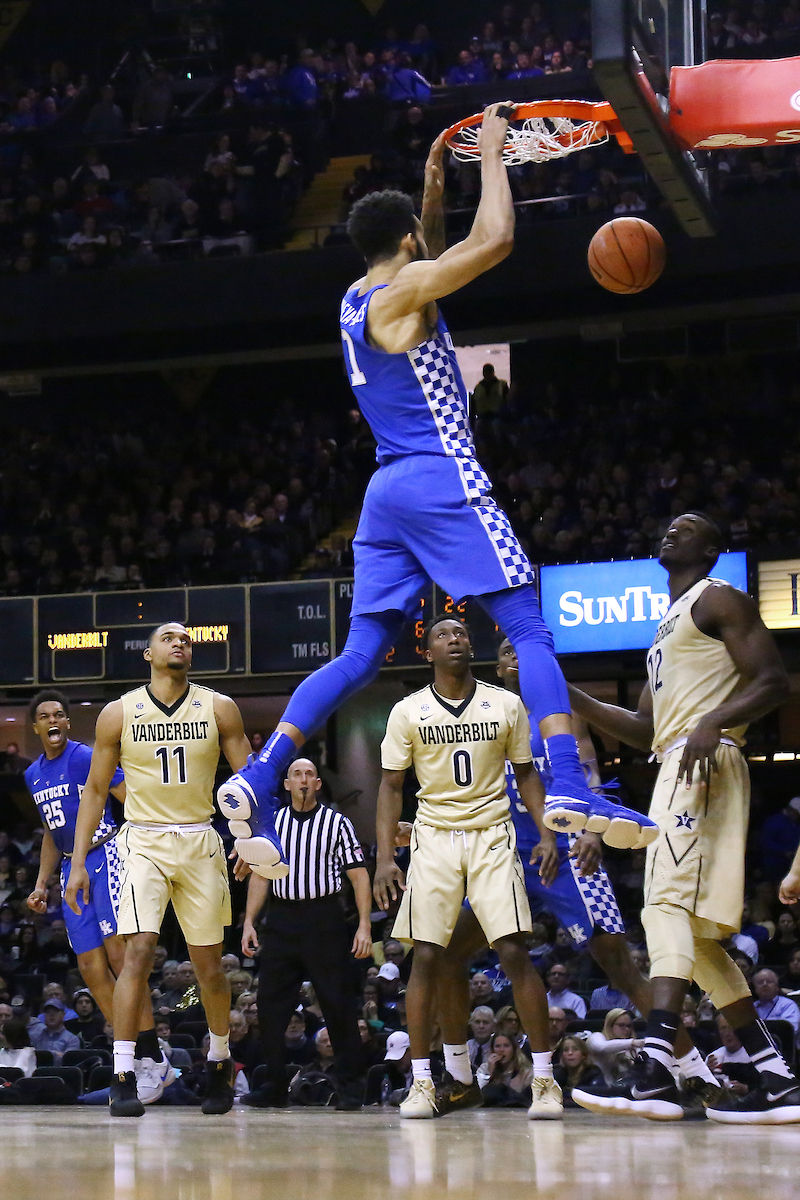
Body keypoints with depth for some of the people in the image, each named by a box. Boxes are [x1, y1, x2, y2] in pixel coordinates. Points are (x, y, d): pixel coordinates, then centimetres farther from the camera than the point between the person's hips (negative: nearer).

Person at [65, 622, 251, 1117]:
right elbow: (95, 789, 7)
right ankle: (123, 1077, -18)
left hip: (201, 842, 2)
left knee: (209, 962, 8)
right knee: (139, 949, -18)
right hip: (144, 842, -1)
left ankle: (221, 1060, 31)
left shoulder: (219, 709, 3)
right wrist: (78, 863, 2)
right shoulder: (119, 713, 2)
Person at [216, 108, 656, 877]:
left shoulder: (358, 299, 18)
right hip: (441, 477, -8)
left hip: (388, 491, 8)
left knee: (360, 656, 6)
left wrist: (434, 184, 29)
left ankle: (256, 781, -8)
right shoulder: (402, 293, -8)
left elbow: (433, 260, 38)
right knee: (529, 631, -9)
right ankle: (569, 791, -24)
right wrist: (491, 154, -4)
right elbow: (496, 241, -17)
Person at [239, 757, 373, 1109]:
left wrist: (364, 926, -9)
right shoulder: (271, 824, 12)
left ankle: (349, 1086, -1)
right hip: (281, 919, 3)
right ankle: (276, 1085, 10)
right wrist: (249, 922, 5)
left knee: (338, 1004, -6)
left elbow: (359, 876, 0)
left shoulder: (337, 823, 3)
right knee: (270, 1004, 1)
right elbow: (260, 876, 15)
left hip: (325, 919, -3)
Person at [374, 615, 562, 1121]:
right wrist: (385, 857, -5)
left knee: (515, 953, -10)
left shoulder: (507, 706, 4)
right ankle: (423, 1082, 2)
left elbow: (526, 775, 10)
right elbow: (391, 786, 4)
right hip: (433, 837, 1)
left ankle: (545, 1078, -5)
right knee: (427, 959, -5)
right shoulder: (408, 712, 3)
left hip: (493, 836, 0)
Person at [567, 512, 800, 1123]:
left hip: (704, 762, -10)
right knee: (694, 936, 7)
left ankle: (654, 1073, -37)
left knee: (669, 904, -23)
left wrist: (713, 722, -26)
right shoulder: (669, 626, 29)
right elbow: (644, 728, 29)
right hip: (677, 769, 10)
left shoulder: (717, 599, 1)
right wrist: (567, 695, 21)